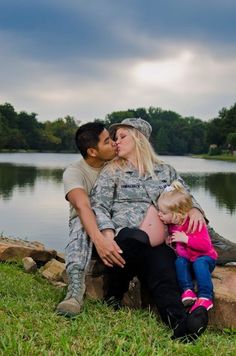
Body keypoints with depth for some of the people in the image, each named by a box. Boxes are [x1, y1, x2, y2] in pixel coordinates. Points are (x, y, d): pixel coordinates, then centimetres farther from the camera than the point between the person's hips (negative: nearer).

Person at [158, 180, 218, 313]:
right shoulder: (172, 224, 1)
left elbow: (206, 245, -28)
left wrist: (185, 239, -31)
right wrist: (171, 242, 1)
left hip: (205, 258, -5)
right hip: (186, 259, 5)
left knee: (199, 263, -36)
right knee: (179, 261, -26)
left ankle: (205, 297, -40)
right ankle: (188, 290, -35)